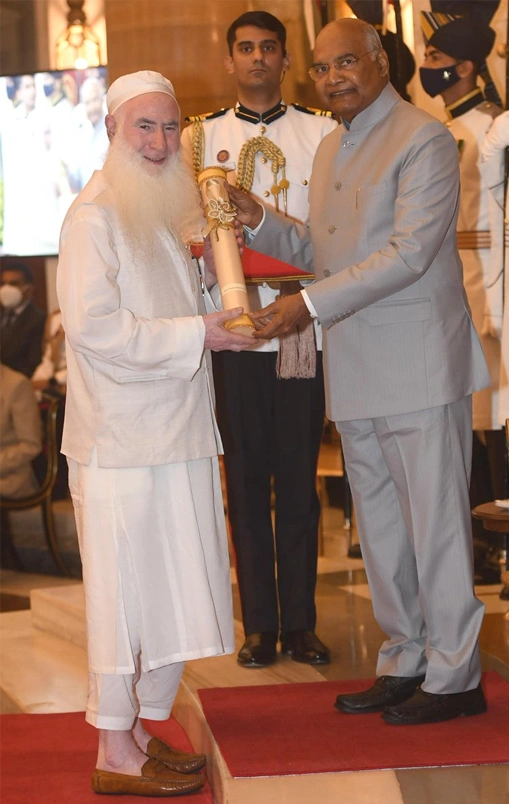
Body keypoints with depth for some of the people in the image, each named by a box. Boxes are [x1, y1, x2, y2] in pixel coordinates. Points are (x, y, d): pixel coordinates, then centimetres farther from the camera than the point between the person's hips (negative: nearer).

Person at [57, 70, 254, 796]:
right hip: (121, 440, -9)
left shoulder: (166, 210, 17)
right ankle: (115, 755, 8)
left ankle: (144, 728, 25)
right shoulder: (95, 215, -11)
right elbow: (93, 325, -19)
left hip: (177, 432, 9)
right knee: (127, 590, -2)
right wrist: (196, 333, -17)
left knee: (176, 591, 12)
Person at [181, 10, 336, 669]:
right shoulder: (201, 137, 12)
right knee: (247, 479, 4)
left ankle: (300, 622, 11)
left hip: (304, 328, -1)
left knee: (299, 479, 3)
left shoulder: (322, 133, 8)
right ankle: (260, 625, 11)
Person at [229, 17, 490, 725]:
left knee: (434, 522, -2)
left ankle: (455, 676, 7)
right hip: (355, 374, 8)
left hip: (418, 367, -8)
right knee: (380, 526, 14)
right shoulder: (330, 149, 17)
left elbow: (408, 253, -19)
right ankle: (405, 661, 25)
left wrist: (310, 304, -20)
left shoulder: (423, 139, -10)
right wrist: (259, 222, 6)